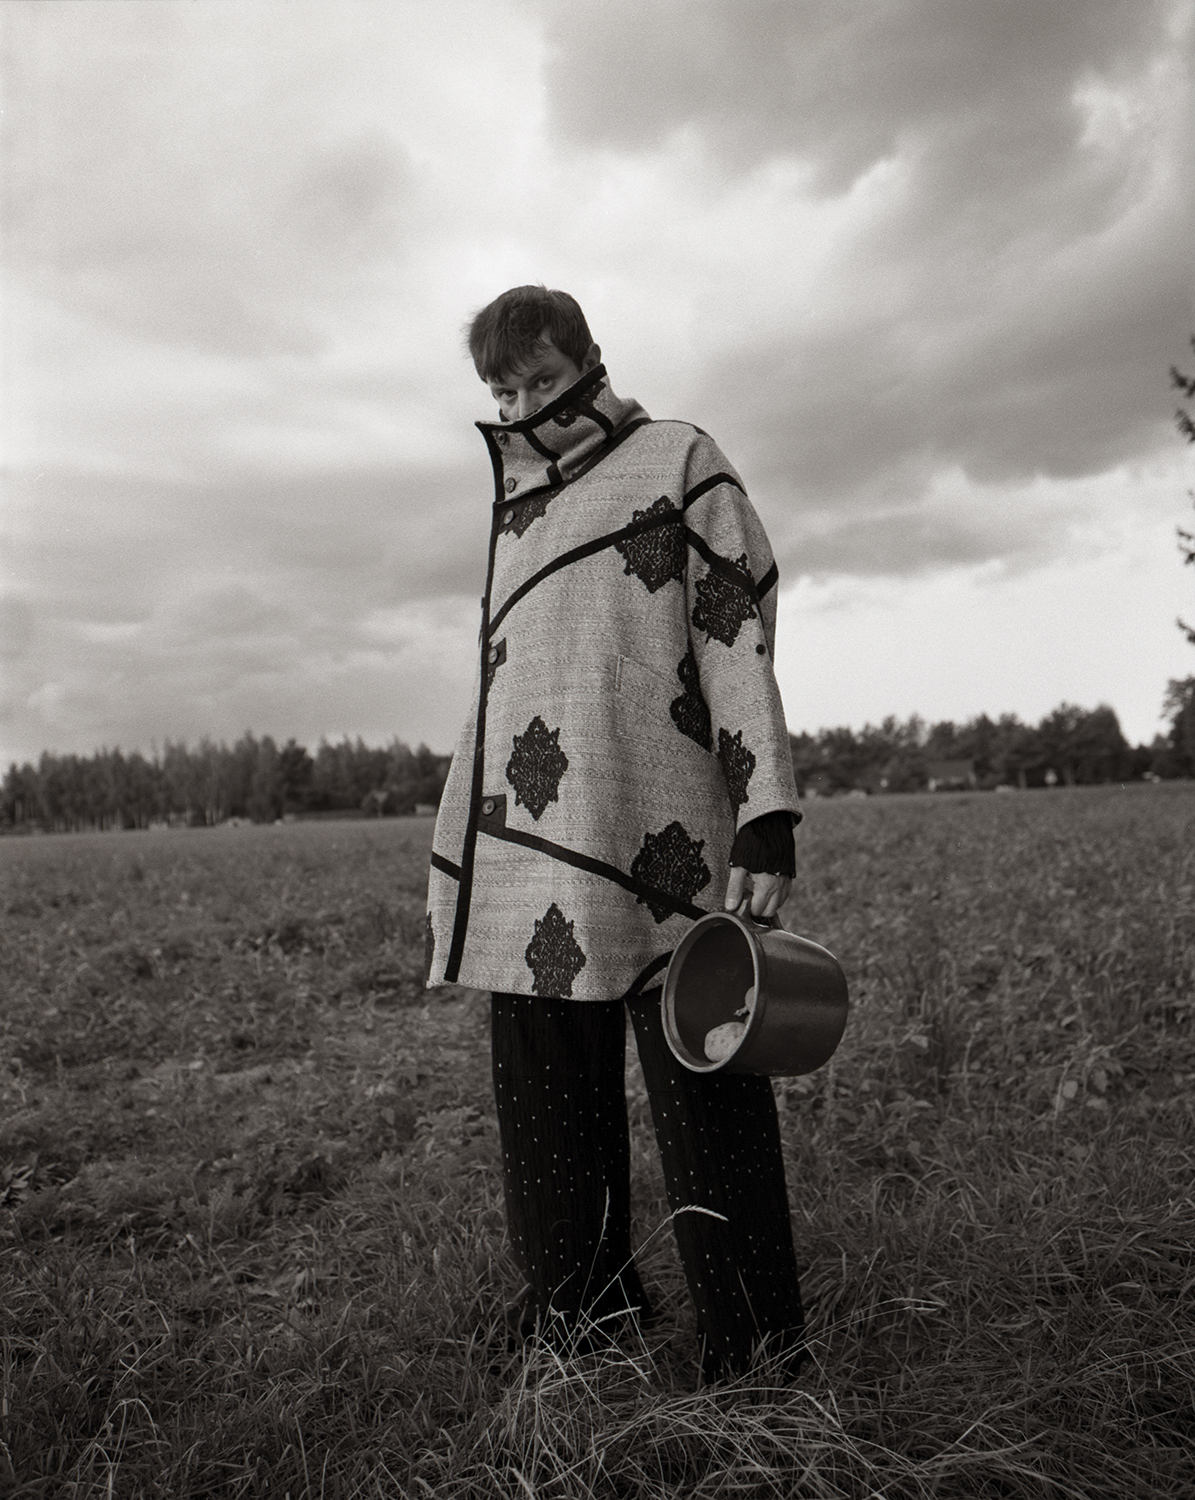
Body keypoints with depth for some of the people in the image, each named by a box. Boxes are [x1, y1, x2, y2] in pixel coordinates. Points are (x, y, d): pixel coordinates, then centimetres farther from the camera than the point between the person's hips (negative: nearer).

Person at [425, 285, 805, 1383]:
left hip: (651, 838, -6)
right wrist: (465, 869, 22)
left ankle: (758, 1352, 12)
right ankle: (578, 1321, 27)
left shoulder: (681, 462, 7)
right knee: (546, 1106, 11)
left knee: (703, 1097, -2)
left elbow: (740, 641, -3)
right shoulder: (516, 507, 25)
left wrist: (766, 819, -14)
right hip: (523, 857, 7)